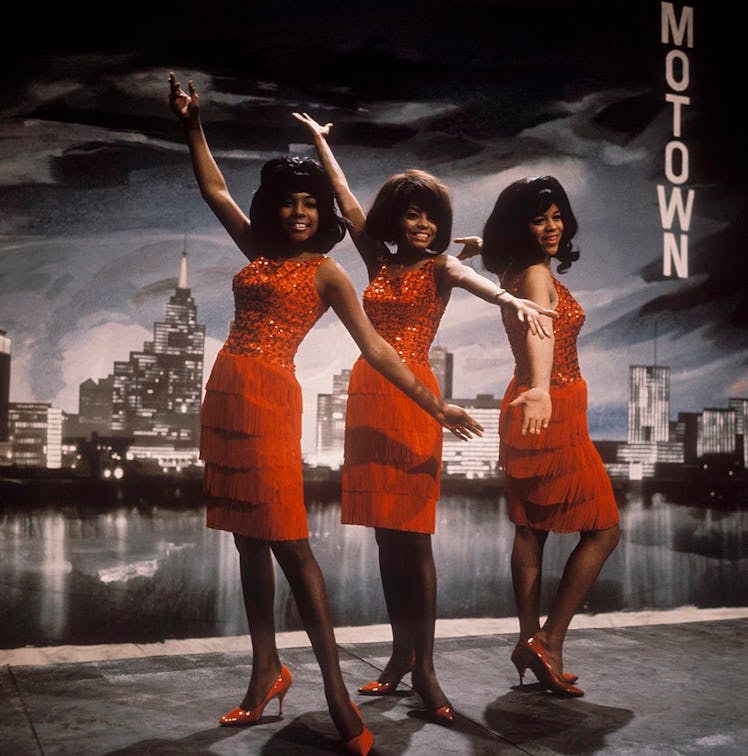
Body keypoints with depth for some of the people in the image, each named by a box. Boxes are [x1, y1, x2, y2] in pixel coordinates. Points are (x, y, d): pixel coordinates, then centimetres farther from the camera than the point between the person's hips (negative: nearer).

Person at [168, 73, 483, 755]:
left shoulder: (326, 273, 1)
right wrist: (193, 125, 22)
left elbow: (375, 347, -2)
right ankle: (267, 673, 19)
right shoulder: (258, 250, 17)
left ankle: (334, 686, -6)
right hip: (225, 392, 6)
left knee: (287, 539, -11)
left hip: (269, 397, -6)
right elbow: (215, 190, 28)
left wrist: (434, 404, -7)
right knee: (249, 539, 9)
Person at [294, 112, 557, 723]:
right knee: (385, 533, 7)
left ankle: (424, 667, -1)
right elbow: (345, 199, 23)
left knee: (413, 534, -7)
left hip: (412, 398, -5)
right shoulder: (378, 261, 14)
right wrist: (321, 141, 31)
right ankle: (402, 654, 16)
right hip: (367, 395, 5)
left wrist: (509, 299, -43)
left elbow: (472, 277, -22)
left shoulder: (440, 267, 1)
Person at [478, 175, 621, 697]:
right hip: (553, 412, -10)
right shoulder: (537, 273, -17)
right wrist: (540, 389, -52)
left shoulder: (515, 273, 10)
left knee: (532, 528, 11)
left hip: (532, 412, 10)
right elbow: (539, 329, -37)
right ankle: (550, 643, -6)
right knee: (603, 531, -3)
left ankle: (530, 641, 17)